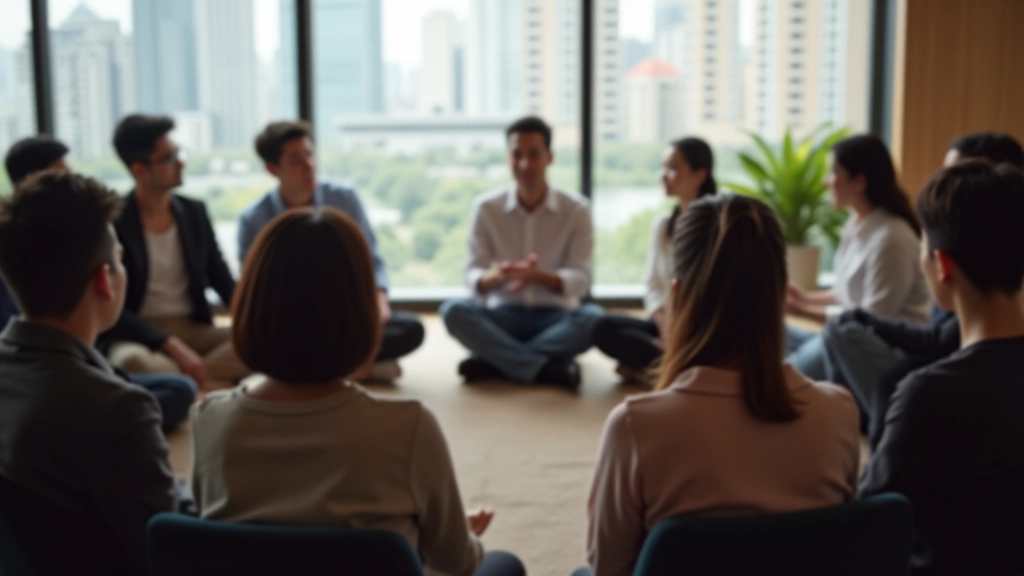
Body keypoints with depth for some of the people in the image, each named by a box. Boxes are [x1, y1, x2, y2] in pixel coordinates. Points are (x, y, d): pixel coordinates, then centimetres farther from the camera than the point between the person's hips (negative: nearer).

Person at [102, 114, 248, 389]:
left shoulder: (195, 212, 10)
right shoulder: (112, 223, -6)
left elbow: (224, 283, 11)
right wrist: (173, 346, -24)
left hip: (194, 330, 5)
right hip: (139, 339, -4)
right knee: (133, 362, -41)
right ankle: (220, 388, -20)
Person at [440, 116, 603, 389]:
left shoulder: (576, 209, -4)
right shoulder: (486, 207, -2)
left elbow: (581, 279, -10)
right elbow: (474, 277, -5)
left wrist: (539, 276, -31)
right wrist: (493, 277, -30)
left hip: (556, 317, -1)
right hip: (503, 316, 1)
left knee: (594, 317, -32)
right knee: (453, 310, -28)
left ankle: (494, 361, -29)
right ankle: (549, 368, -33)